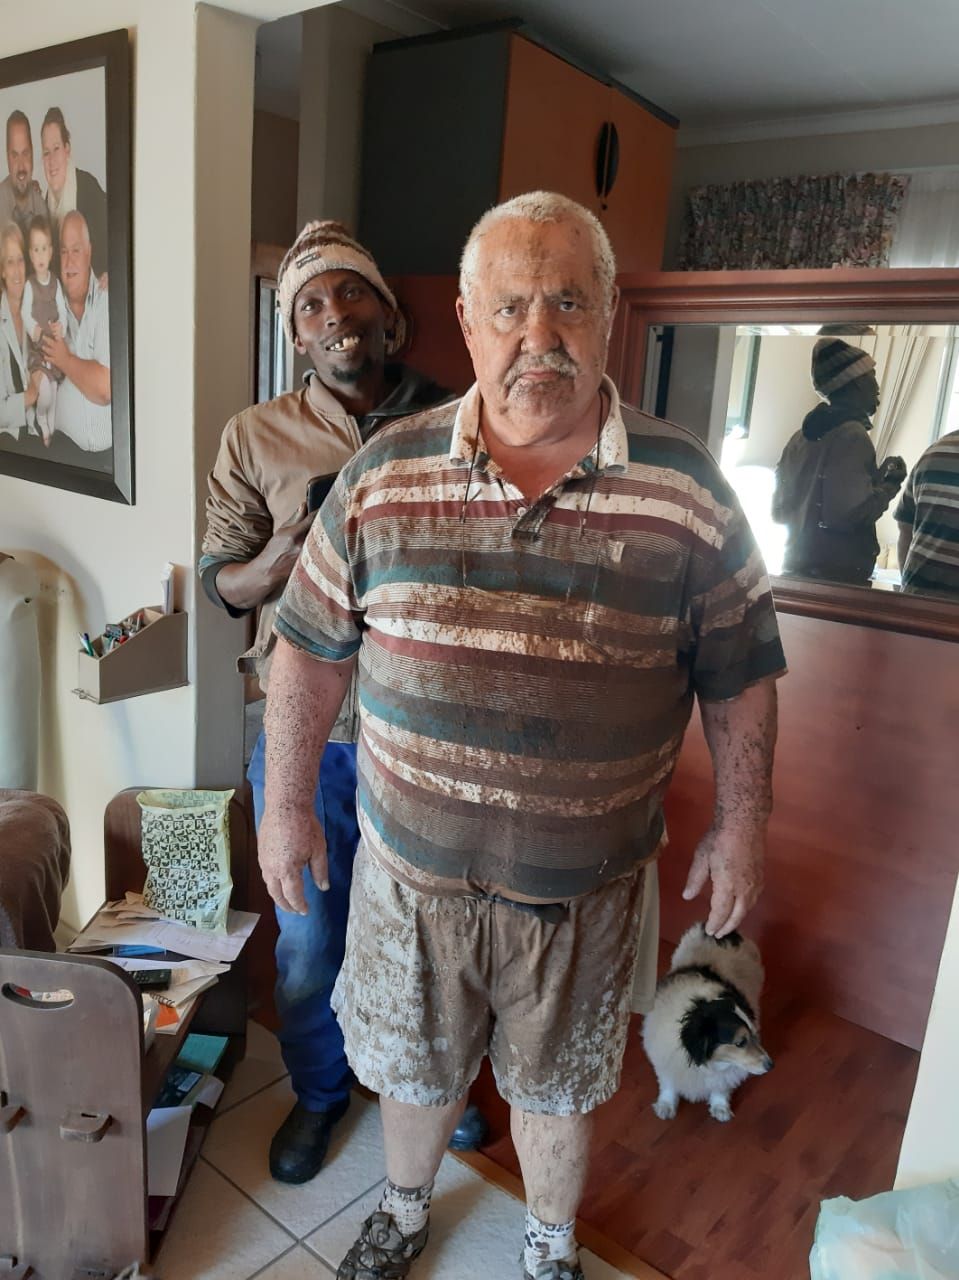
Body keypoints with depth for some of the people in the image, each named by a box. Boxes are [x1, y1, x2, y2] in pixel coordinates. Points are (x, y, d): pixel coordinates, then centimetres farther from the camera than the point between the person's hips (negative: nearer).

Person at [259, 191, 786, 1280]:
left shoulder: (686, 489, -10)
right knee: (413, 1068, 24)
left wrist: (741, 824, 2)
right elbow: (310, 649, 0)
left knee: (557, 1087, 23)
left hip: (586, 883, 0)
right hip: (411, 866, 1)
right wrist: (286, 805, 3)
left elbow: (738, 678, -1)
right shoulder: (383, 473, -8)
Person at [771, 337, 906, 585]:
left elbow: (780, 511, 15)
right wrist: (888, 486, -3)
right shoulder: (853, 435, -12)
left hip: (796, 569, 8)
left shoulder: (803, 435, 11)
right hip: (839, 576, -8)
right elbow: (852, 514, -23)